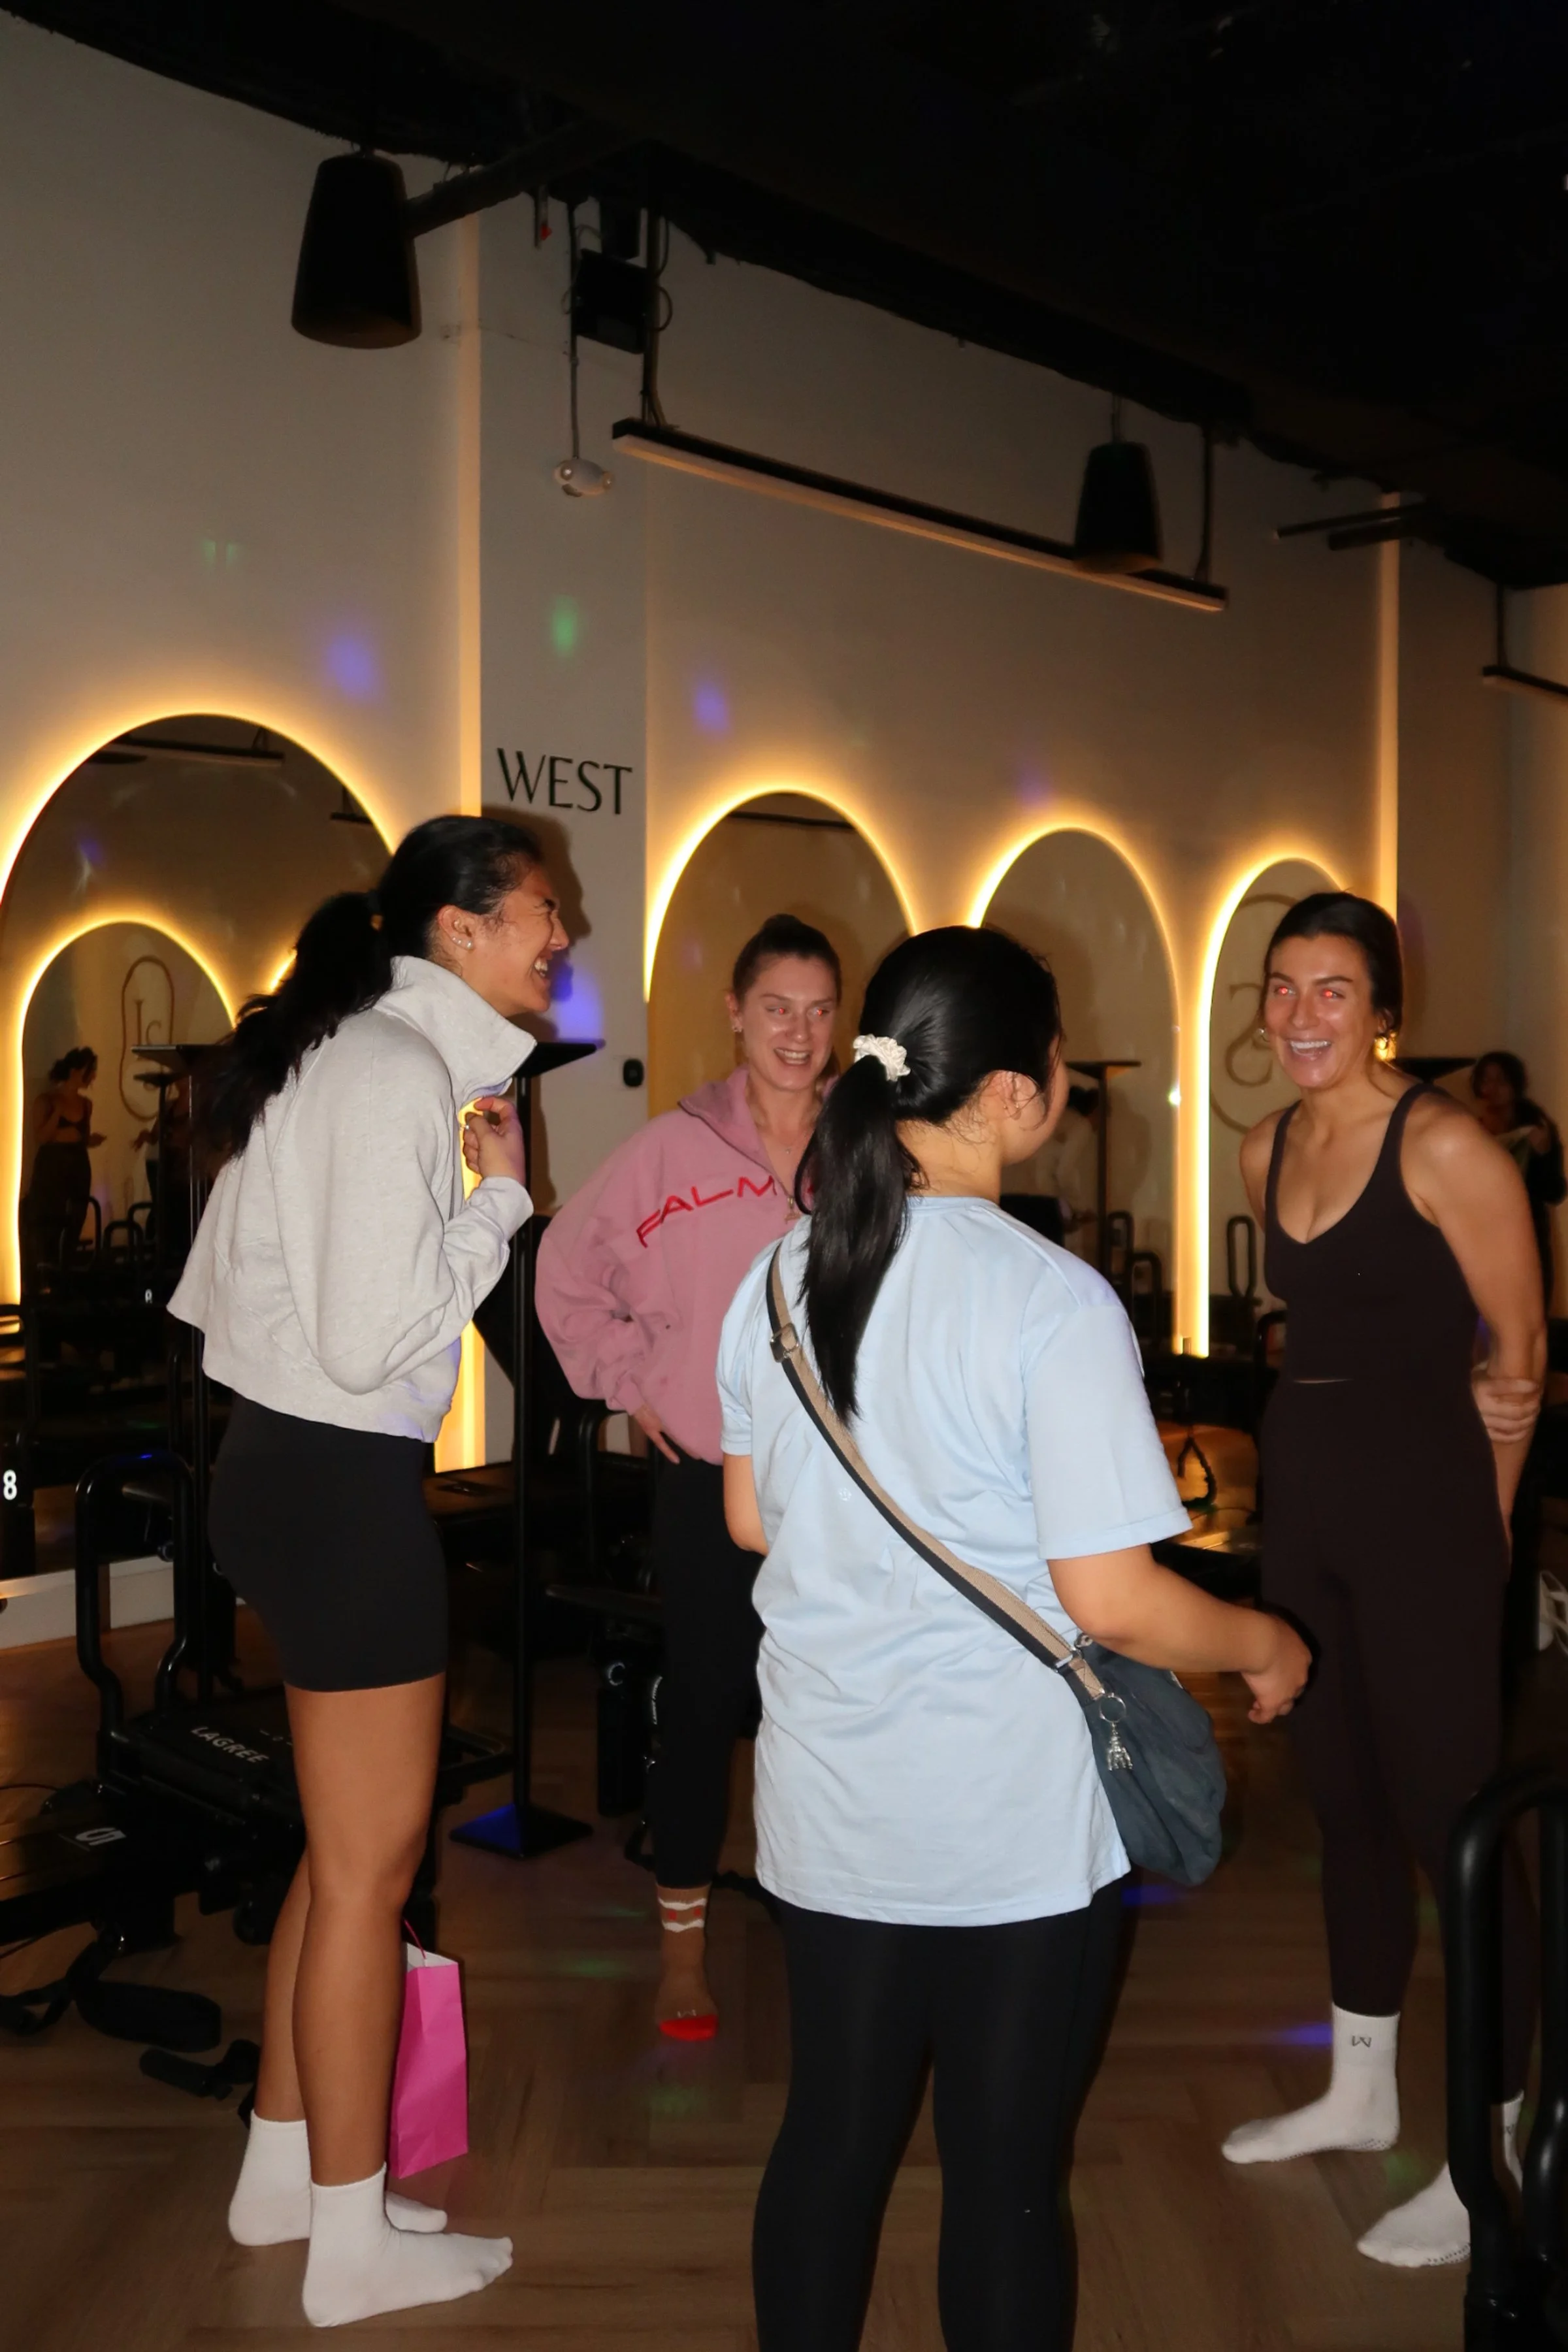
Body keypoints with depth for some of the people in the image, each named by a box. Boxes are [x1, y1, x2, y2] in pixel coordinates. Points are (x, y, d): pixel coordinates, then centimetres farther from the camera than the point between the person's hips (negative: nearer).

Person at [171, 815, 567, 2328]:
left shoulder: (357, 1052, 12)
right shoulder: (402, 1071, -18)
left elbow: (225, 1278, 13)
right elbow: (371, 1339, -24)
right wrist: (499, 1197, -14)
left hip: (294, 1467, 10)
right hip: (341, 1484, -10)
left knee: (348, 1843, 20)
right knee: (371, 1859, 3)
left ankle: (283, 2167, 34)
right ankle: (354, 2241, 19)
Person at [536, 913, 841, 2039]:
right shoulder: (674, 1150, -4)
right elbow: (569, 1271, 6)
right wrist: (630, 1381, 1)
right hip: (712, 1480, -1)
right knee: (705, 1704, 7)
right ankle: (684, 1943, 25)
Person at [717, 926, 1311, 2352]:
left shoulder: (780, 1280, 0)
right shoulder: (1055, 1303, -19)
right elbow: (1112, 1601, -19)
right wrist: (1267, 1647, -1)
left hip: (829, 1805, 5)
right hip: (1015, 1822, -5)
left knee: (832, 2138, 19)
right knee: (1007, 2172, 12)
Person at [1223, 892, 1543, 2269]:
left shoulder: (1444, 1145, -13)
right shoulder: (1269, 1149, 8)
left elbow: (1518, 1346, -8)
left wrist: (1473, 1526, -1)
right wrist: (1319, 1451, 11)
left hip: (1421, 1504, -7)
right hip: (1303, 1493, 7)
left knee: (1452, 1818, -1)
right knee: (1345, 1803, 17)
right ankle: (1361, 2093, 34)